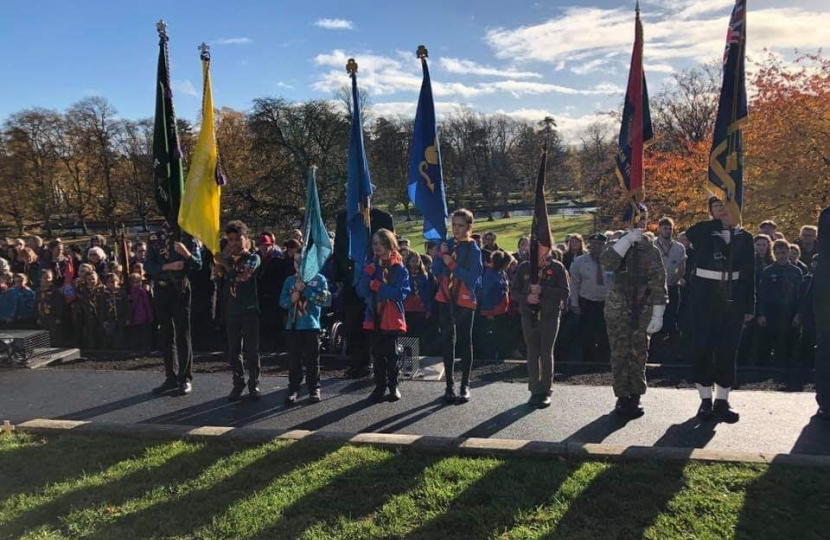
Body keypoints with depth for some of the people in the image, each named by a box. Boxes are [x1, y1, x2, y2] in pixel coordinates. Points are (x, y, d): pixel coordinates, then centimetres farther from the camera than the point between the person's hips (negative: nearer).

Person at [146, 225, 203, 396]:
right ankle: (171, 377, 17)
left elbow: (197, 265, -9)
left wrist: (185, 253, -26)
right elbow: (148, 267, -2)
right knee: (166, 335, 9)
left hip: (180, 289, -3)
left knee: (182, 334, -2)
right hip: (161, 290, 3)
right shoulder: (154, 239, 4)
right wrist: (168, 266, -18)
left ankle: (185, 379, 3)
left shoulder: (188, 238, -1)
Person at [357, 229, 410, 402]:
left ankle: (393, 386, 18)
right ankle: (380, 386, 16)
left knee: (391, 354, 5)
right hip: (374, 317, 3)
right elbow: (361, 292, 1)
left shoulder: (399, 268, -4)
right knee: (377, 354, 7)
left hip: (392, 318, -3)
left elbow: (401, 293, -15)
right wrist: (367, 274, -14)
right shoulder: (371, 266, 7)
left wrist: (377, 286, -16)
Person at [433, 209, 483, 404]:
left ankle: (465, 386, 12)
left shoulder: (473, 250, -7)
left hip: (464, 301, -4)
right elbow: (435, 272, 4)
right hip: (445, 299, 4)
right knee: (447, 341, 7)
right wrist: (441, 255, -11)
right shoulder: (448, 244, 6)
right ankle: (450, 384, 16)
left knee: (465, 342, 4)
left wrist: (452, 264, -21)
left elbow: (473, 278, -16)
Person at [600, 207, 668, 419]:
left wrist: (657, 314, -8)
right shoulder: (618, 245, 6)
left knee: (638, 354, 4)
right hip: (618, 309, 0)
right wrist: (627, 239, -20)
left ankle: (635, 397, 16)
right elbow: (606, 261, -18)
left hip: (642, 311, 0)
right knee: (619, 354, 1)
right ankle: (622, 397, 10)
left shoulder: (651, 250, 5)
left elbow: (658, 284, 0)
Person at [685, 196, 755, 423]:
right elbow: (690, 232, -23)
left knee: (728, 351, 4)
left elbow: (749, 274, 7)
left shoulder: (744, 237, 6)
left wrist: (749, 306, 4)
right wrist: (721, 223, -15)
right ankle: (706, 400, 12)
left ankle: (722, 402, 15)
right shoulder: (703, 233, 2)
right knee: (702, 348, 0)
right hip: (704, 298, -2)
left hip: (732, 300, 2)